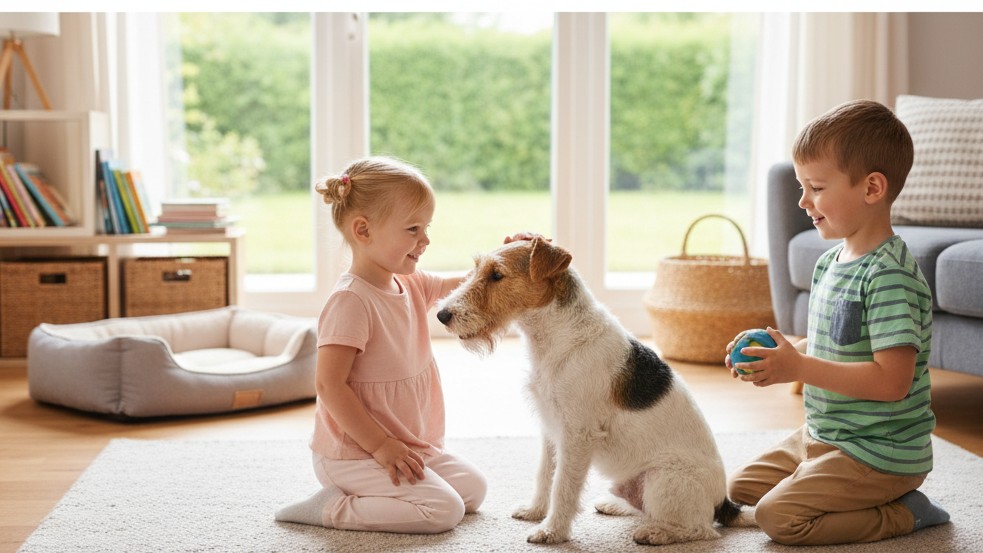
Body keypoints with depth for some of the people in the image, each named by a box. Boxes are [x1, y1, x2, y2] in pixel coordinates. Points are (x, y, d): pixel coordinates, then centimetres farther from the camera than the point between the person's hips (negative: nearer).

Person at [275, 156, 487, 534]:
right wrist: (381, 445, -23)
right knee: (443, 510, -17)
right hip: (353, 454, -9)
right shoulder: (351, 301, -24)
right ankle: (331, 509, -7)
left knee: (474, 489, 15)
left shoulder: (412, 286, 3)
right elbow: (329, 384, -26)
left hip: (408, 445, 9)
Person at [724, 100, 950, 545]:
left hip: (880, 454, -10)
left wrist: (798, 368, -28)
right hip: (822, 436, 10)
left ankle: (904, 515, -1)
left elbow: (891, 380, -30)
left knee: (777, 516, -18)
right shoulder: (829, 262, 6)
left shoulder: (889, 275, -24)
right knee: (739, 487, 16)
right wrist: (774, 354, -2)